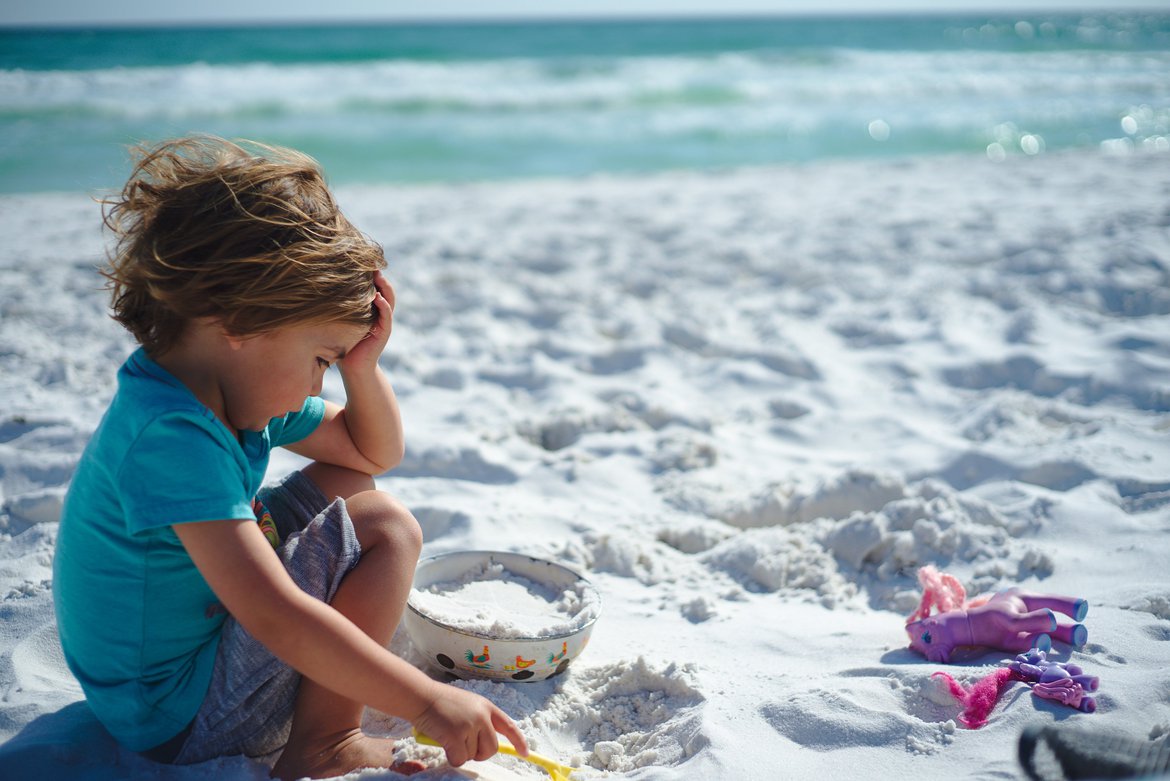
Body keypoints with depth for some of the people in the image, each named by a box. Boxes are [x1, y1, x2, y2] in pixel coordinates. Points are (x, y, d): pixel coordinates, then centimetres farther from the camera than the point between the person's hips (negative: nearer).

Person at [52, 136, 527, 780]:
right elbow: (276, 616, -38)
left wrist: (363, 367, -8)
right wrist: (427, 702, -34)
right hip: (178, 719, -9)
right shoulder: (173, 436, -32)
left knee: (345, 487, 13)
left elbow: (374, 454, 11)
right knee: (386, 527, -16)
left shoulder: (238, 391, -1)